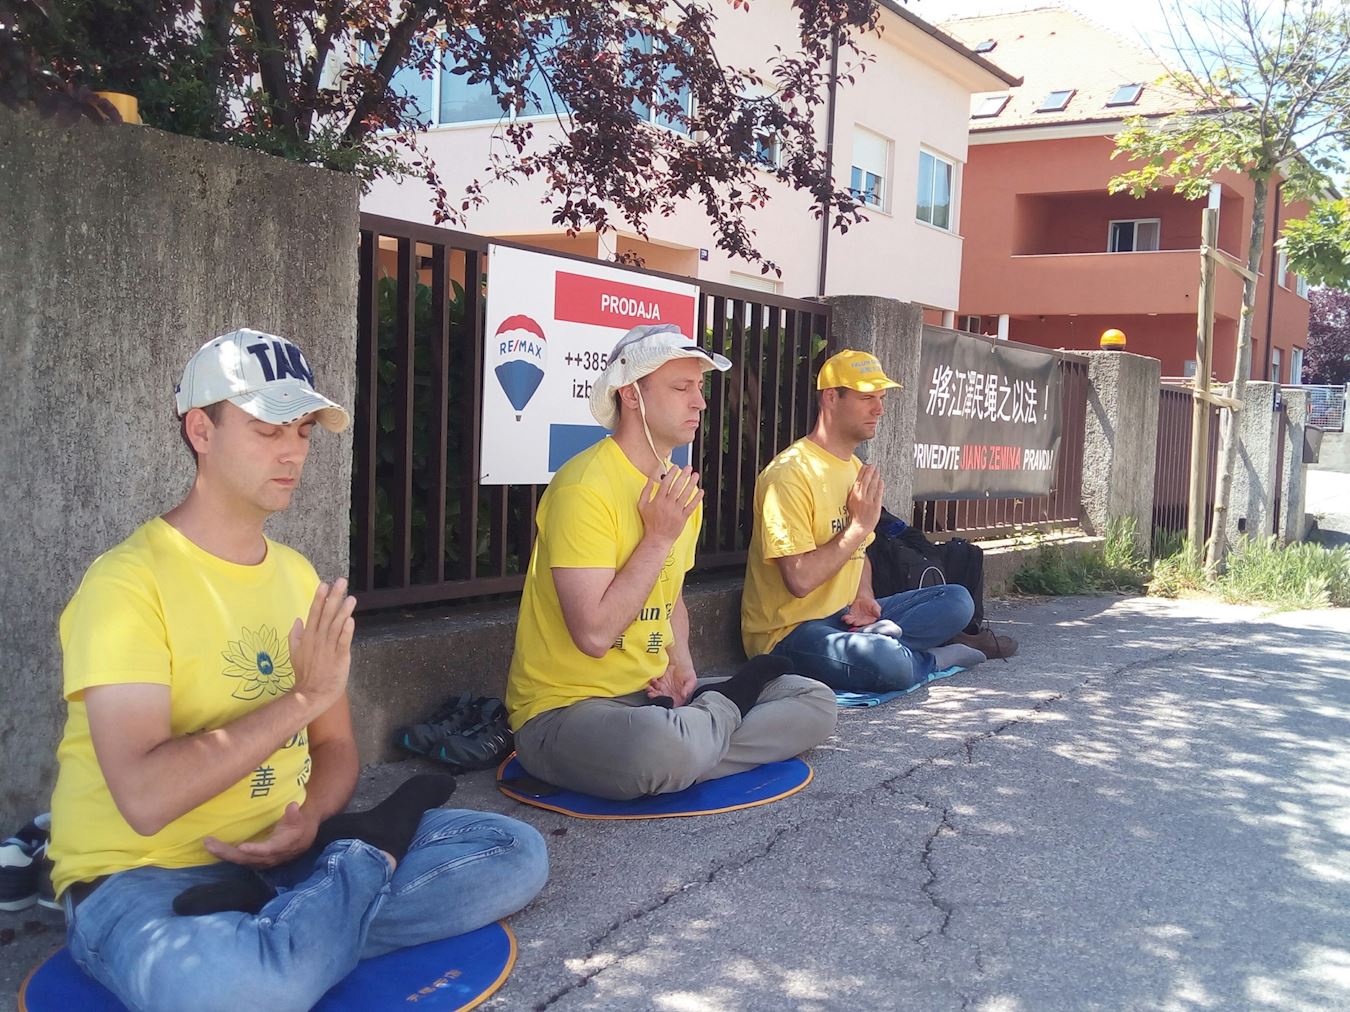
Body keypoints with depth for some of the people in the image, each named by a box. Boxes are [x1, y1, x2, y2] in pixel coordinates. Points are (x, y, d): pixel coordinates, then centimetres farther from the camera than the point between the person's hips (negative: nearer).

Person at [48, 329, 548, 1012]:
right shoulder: (128, 582, -14)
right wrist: (303, 698, -23)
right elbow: (145, 798, -25)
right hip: (142, 876, -6)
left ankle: (284, 927, -14)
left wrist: (309, 821, -9)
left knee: (517, 852, -6)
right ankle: (375, 848, -12)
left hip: (287, 851, 7)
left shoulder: (297, 575, 10)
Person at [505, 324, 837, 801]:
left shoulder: (678, 490, 9)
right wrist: (659, 537, -18)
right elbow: (594, 635, -25)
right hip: (566, 707, -8)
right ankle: (726, 704, -6)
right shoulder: (584, 487, -19)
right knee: (666, 747, -40)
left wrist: (681, 663, 2)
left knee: (815, 703, 0)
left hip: (654, 692, 8)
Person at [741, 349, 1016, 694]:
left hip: (845, 616, 9)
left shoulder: (856, 469, 13)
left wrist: (864, 597, 1)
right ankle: (933, 658, -2)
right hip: (789, 631, -9)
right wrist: (861, 524, -17)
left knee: (957, 600, 2)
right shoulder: (791, 473, -18)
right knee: (890, 661, -35)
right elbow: (800, 580, -25)